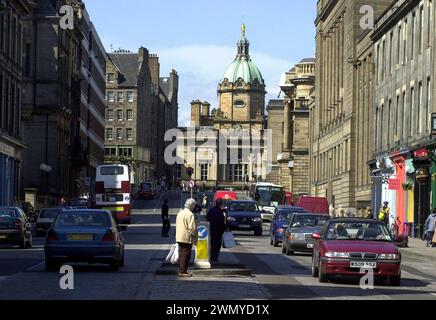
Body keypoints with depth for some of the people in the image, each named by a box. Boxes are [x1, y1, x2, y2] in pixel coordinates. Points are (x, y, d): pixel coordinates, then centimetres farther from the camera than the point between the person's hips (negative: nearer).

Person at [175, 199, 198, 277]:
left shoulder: (180, 213, 12)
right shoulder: (190, 214, -16)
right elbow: (192, 228, -20)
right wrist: (195, 235, -4)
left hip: (179, 238, 9)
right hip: (187, 238, -9)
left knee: (181, 255, 14)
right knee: (186, 255, -4)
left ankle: (182, 271, 19)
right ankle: (183, 271, -4)